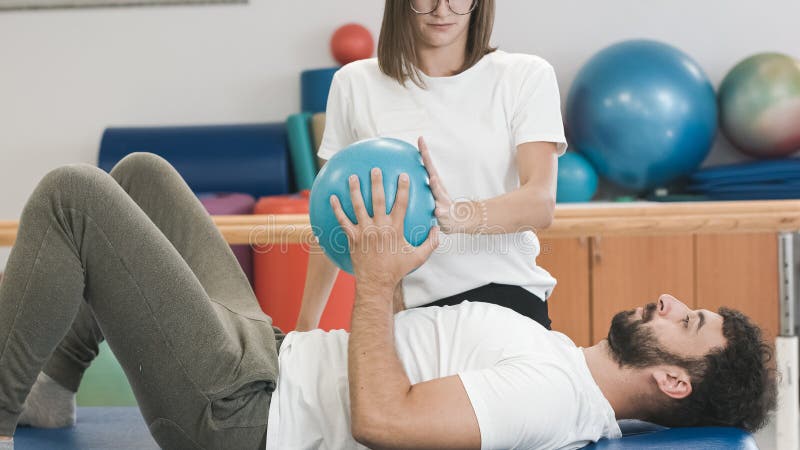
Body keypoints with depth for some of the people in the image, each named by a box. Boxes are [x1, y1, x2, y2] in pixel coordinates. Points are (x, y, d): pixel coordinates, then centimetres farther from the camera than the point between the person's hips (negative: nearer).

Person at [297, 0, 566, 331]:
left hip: (503, 294, -2)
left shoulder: (527, 76, 3)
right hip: (399, 307, 3)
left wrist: (458, 216, -32)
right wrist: (305, 326, 11)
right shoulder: (355, 84, 6)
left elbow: (540, 203, -11)